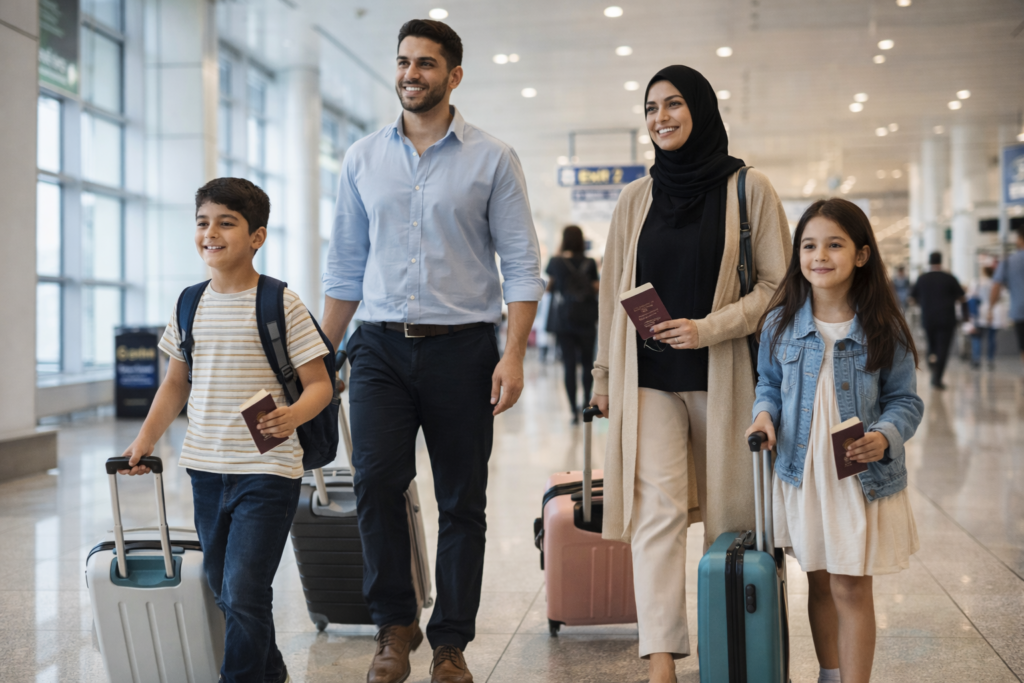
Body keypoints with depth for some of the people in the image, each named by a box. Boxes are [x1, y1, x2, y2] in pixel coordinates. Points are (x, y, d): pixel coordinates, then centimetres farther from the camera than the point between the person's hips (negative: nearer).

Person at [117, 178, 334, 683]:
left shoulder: (280, 304, -9)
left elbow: (319, 385, -9)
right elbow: (176, 382, 18)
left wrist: (292, 414, -29)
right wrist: (144, 440, 10)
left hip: (266, 471, -6)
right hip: (205, 470, 6)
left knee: (244, 594, -11)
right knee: (225, 591, 16)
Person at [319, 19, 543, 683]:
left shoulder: (492, 159, 2)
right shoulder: (363, 159, 11)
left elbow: (522, 263, -1)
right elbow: (347, 263, 15)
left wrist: (513, 355, -12)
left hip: (462, 348, -2)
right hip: (381, 348, 2)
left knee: (462, 502, 3)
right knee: (376, 479, -13)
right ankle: (395, 623, 6)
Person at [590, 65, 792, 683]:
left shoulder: (748, 189, 0)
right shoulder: (637, 198, 10)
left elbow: (779, 284, -1)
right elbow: (614, 294, 15)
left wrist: (709, 328, -14)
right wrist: (605, 376, 15)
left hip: (723, 376, -1)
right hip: (650, 377, 2)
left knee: (728, 511, 6)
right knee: (658, 507, -10)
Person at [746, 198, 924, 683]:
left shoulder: (883, 329, -8)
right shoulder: (780, 324, -1)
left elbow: (905, 400, -1)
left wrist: (885, 437, -20)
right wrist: (764, 413, -6)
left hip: (862, 477, -3)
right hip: (801, 473, 3)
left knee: (852, 589, 1)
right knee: (819, 582, 15)